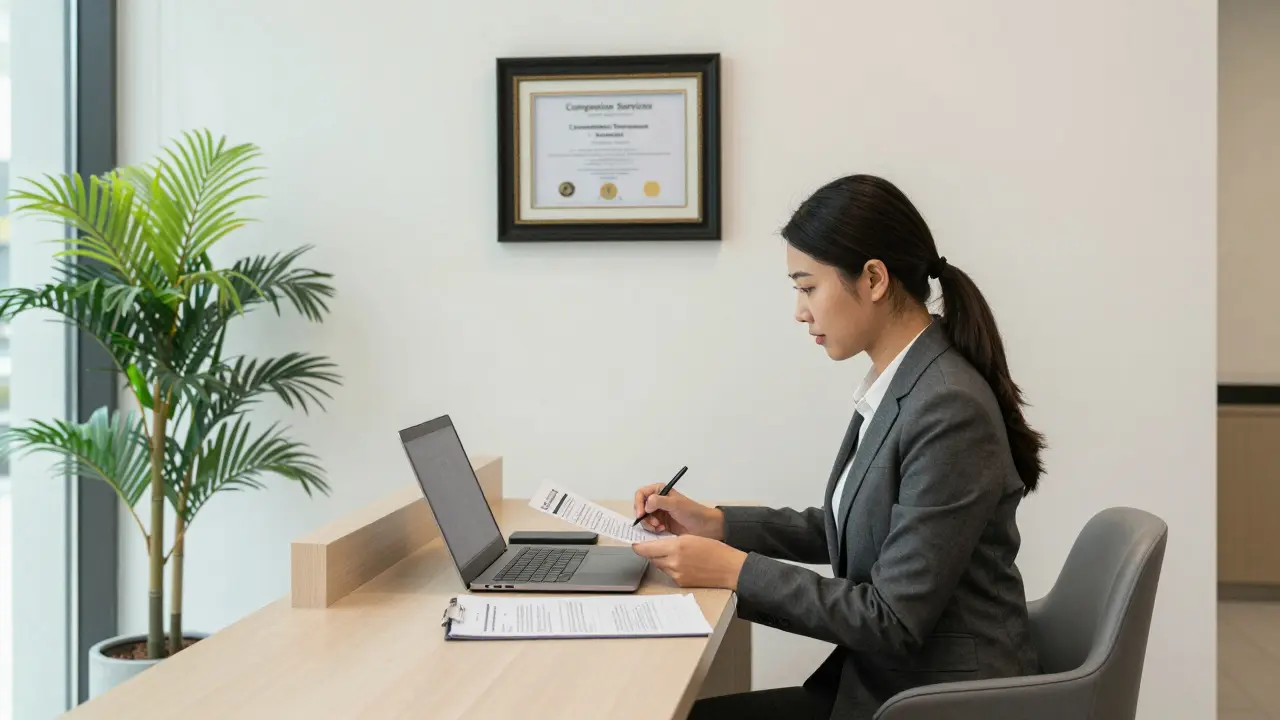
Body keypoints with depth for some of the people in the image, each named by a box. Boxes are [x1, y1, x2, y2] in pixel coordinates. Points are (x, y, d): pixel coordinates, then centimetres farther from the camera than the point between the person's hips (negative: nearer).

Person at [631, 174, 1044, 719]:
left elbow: (894, 621, -22)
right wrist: (715, 525, 6)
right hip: (883, 676, 8)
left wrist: (735, 570, -19)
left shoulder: (951, 410, -24)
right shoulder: (898, 384, 4)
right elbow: (846, 527, 16)